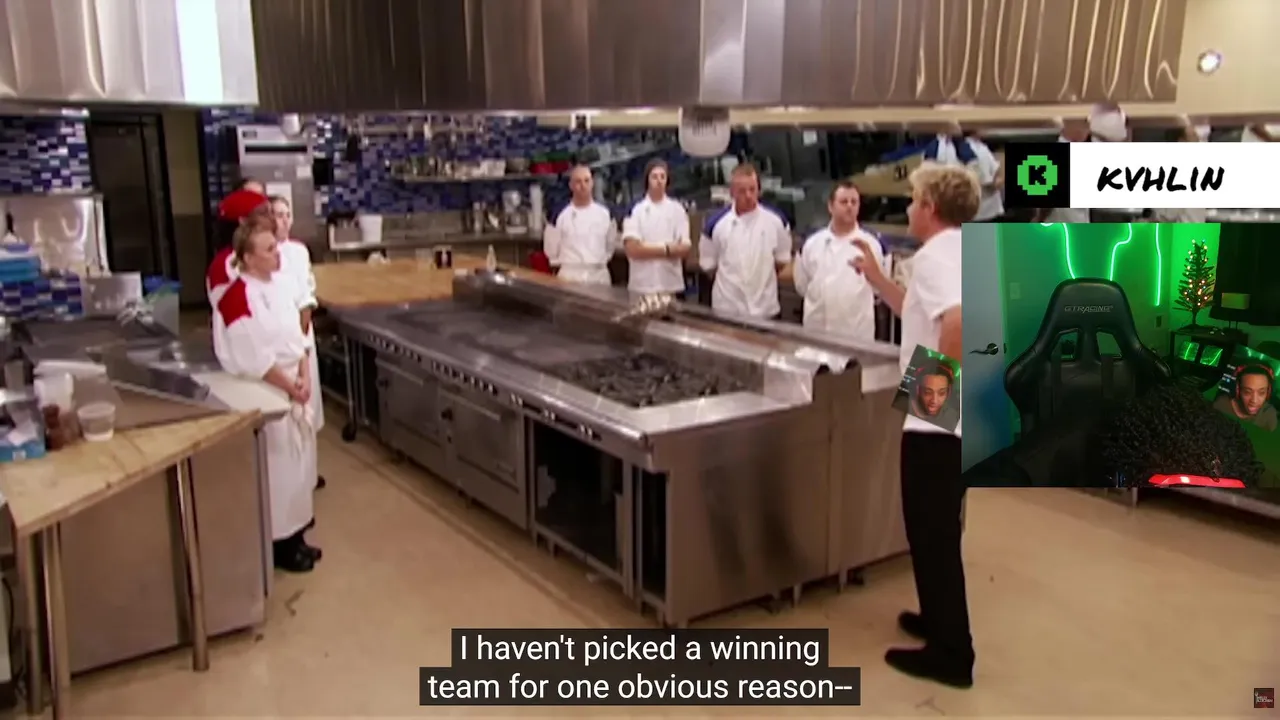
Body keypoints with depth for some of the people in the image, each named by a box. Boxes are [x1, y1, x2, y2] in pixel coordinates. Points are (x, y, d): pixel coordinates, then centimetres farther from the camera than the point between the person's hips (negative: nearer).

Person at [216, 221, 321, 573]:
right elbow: (254, 360, -21)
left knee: (298, 462, 16)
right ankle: (278, 544, 18)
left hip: (294, 388, 8)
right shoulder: (238, 298, -20)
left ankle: (293, 536, 31)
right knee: (278, 468, 2)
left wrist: (304, 378, -4)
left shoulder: (282, 283, 5)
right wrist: (291, 387, -14)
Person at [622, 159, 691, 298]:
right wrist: (666, 250, -10)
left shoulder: (677, 210, 5)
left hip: (671, 284, 1)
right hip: (642, 285, -1)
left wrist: (647, 250, -13)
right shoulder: (635, 211, 1)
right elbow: (632, 249, -8)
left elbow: (685, 249, 0)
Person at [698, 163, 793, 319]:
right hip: (728, 308, -1)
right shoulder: (716, 224, -7)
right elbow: (708, 264, 3)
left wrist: (762, 278, 5)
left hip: (766, 308, 1)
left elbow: (782, 259, 9)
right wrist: (732, 281, 2)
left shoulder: (776, 221, -4)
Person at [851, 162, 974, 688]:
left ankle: (951, 654, 12)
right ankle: (941, 621, 36)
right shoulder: (963, 250, 14)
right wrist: (876, 277, 23)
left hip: (938, 419, -10)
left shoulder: (934, 255, -18)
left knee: (932, 533, 1)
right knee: (939, 529, 22)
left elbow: (959, 323, -36)